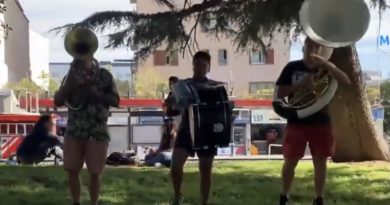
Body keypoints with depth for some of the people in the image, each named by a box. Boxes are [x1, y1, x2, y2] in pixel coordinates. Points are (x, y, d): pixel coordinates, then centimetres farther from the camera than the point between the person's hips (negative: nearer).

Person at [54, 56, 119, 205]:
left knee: (95, 173, 0)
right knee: (72, 171, 3)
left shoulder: (104, 75, -2)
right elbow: (57, 101, 3)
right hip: (74, 131, 3)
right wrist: (68, 85, -13)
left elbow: (115, 101, -4)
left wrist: (96, 93, -18)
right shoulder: (72, 76, 5)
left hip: (97, 132, -2)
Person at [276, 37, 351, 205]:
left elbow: (346, 82, -10)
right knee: (290, 161, 4)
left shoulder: (324, 68, 5)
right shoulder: (292, 67, -1)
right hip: (297, 122, -2)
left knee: (320, 161, 5)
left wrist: (327, 64, -22)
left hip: (321, 123, 2)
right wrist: (300, 84, -18)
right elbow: (279, 93, -4)